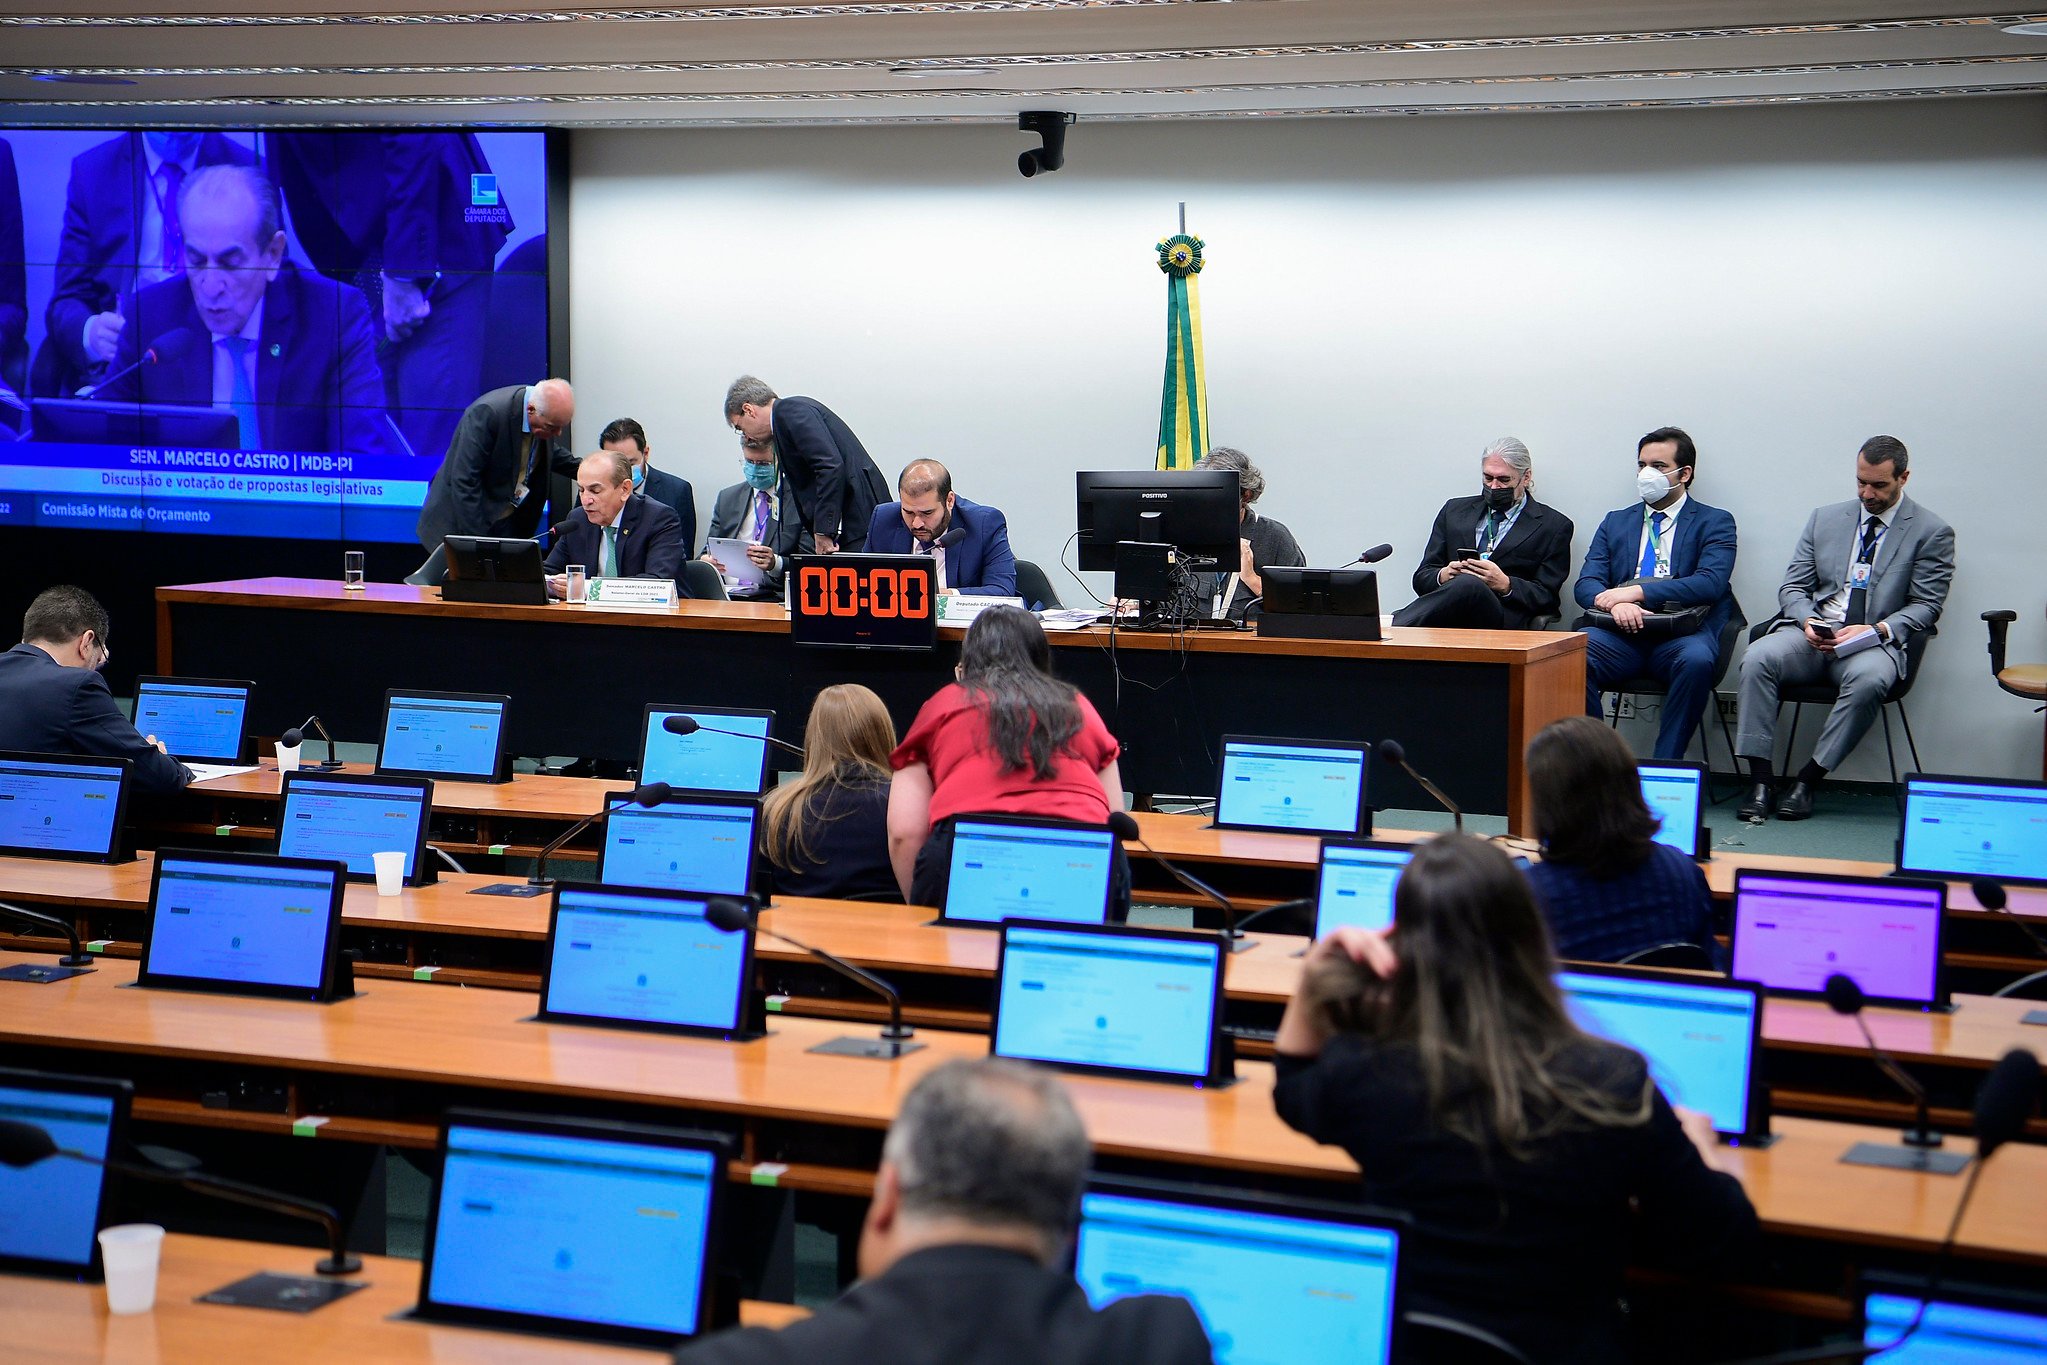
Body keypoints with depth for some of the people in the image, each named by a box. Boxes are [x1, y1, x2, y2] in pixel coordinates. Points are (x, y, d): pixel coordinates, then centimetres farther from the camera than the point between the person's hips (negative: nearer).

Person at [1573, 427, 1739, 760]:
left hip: (1680, 635, -2)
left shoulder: (1714, 522, 12)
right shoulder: (1616, 522, 23)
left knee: (1697, 659, -37)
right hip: (1620, 633, 2)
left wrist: (1637, 591, -16)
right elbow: (1586, 584, 11)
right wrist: (1615, 603, -15)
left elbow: (1710, 583, -6)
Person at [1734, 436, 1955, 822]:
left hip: (1876, 642, -3)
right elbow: (1792, 587, 14)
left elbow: (1926, 606, 0)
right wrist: (1807, 620, -9)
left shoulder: (1932, 533, 4)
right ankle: (1760, 780, -26)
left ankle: (1808, 778, -26)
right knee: (1758, 657, -28)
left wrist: (1878, 630, -17)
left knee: (1868, 678, -38)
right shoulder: (1825, 518, 15)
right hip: (1813, 634, 3)